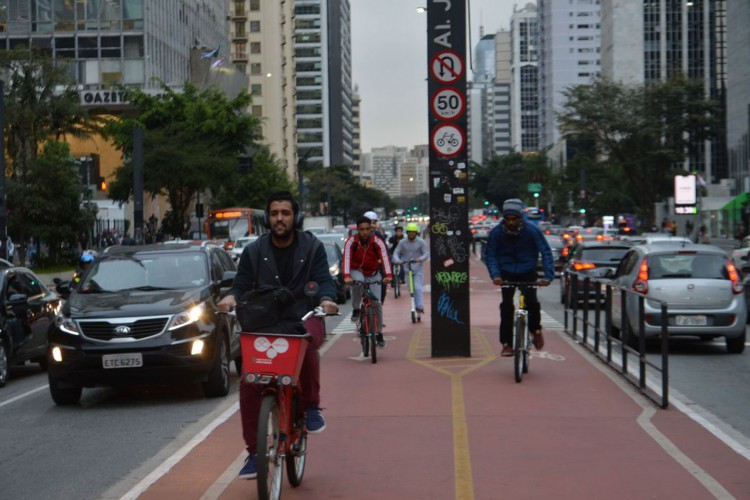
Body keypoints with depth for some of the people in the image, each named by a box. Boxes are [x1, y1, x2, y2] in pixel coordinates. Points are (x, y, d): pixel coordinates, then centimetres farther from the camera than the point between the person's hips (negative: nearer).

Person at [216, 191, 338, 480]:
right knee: (248, 384, -15)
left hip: (304, 319, -2)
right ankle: (254, 452, -1)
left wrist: (326, 299, -25)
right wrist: (231, 297, -17)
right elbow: (242, 283, 6)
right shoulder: (254, 251, 10)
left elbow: (324, 280, -3)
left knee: (307, 341, -40)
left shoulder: (312, 247, 6)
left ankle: (311, 406, -18)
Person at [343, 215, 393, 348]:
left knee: (377, 303, -7)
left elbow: (385, 258, -30)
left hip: (373, 274, 1)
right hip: (357, 271, -1)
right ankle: (356, 309, -16)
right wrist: (347, 276, -47)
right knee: (357, 281, -37)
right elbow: (346, 258, -30)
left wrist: (388, 275, -46)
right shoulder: (351, 241, -18)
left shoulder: (377, 241, -18)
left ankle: (379, 334, 5)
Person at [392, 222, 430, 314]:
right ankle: (415, 305, 14)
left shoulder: (421, 242, -3)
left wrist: (420, 258, -29)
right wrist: (397, 260, -21)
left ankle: (420, 306, -13)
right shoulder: (403, 242, 4)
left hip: (418, 269, -3)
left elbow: (427, 253, -8)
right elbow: (396, 252, 1)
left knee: (417, 287, -14)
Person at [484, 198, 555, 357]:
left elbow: (546, 253, -16)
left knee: (532, 302, -20)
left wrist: (548, 276, -28)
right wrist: (495, 275, -27)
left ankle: (535, 330, 10)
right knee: (506, 305, -16)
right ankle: (506, 343, -6)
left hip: (528, 272, -1)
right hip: (507, 273, 1)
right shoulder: (496, 232, -14)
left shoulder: (532, 231, -16)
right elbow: (490, 256, -10)